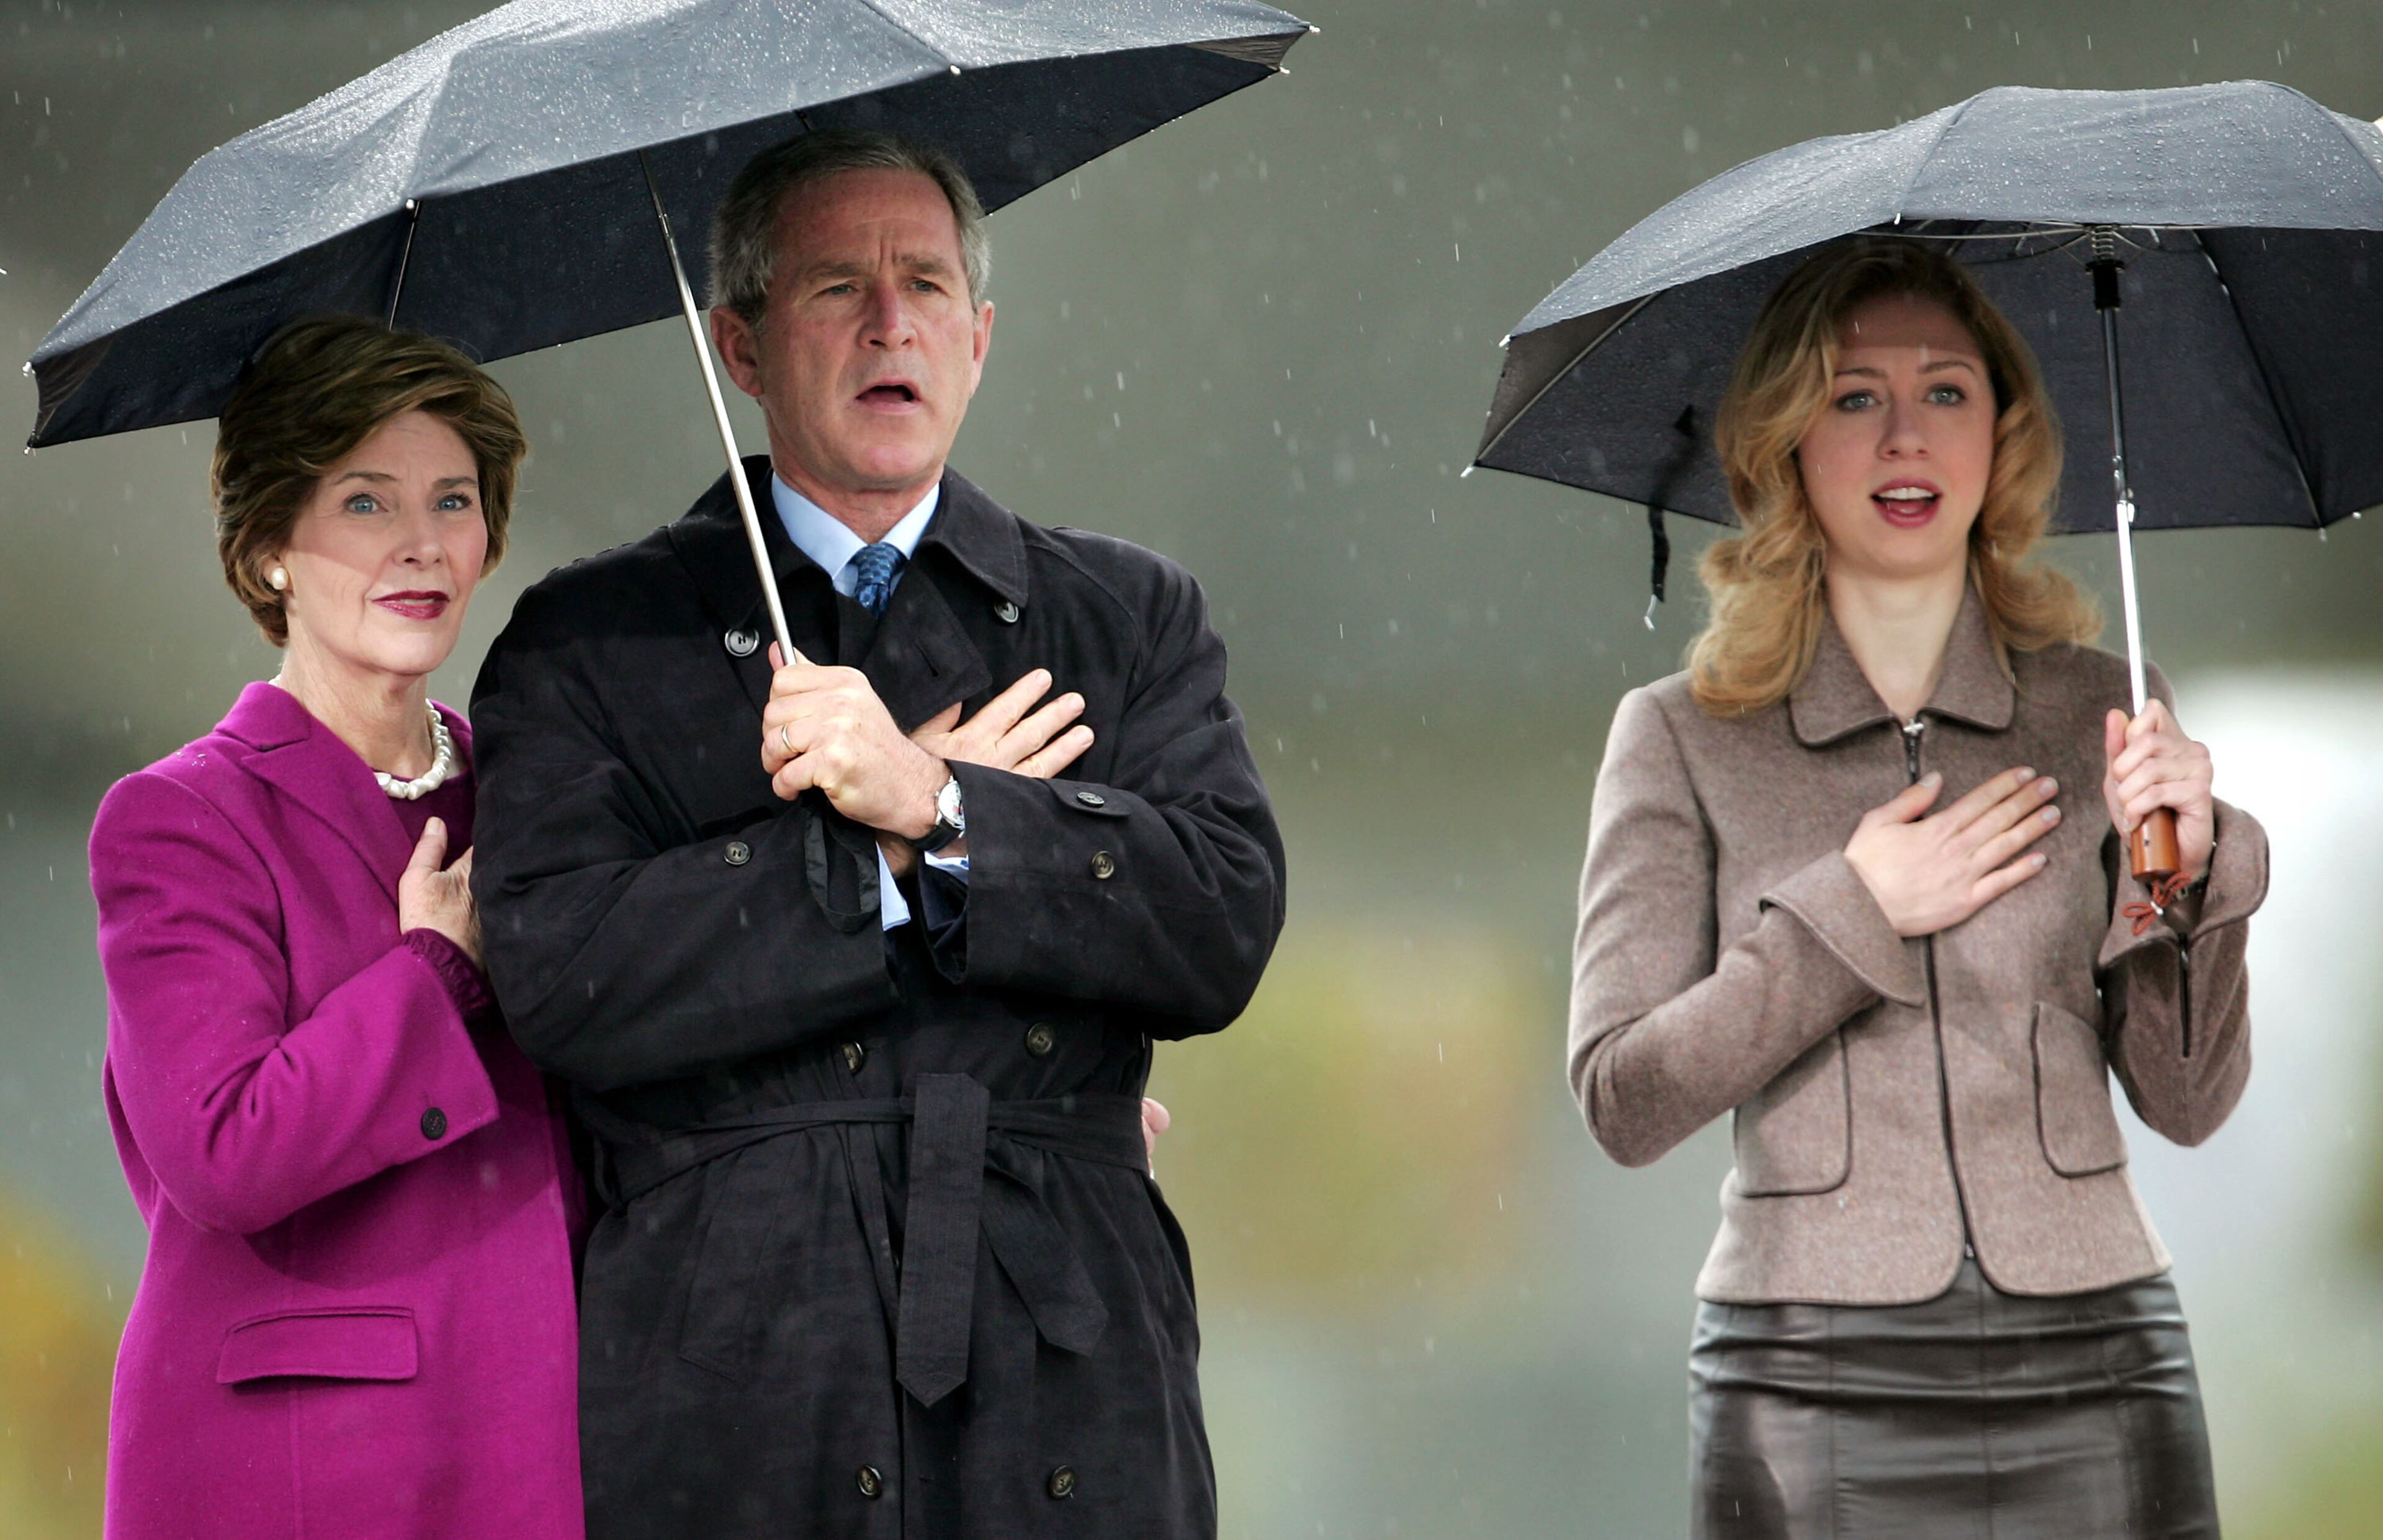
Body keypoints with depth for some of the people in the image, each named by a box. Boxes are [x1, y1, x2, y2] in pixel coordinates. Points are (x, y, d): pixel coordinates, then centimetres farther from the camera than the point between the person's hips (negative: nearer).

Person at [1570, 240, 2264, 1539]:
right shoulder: (1683, 739, 4)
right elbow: (1623, 1100, -2)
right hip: (1815, 1397, -1)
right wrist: (1853, 915, -8)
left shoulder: (2101, 714, 8)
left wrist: (2188, 875, -9)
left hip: (2091, 1383, 1)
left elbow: (2190, 1102, 6)